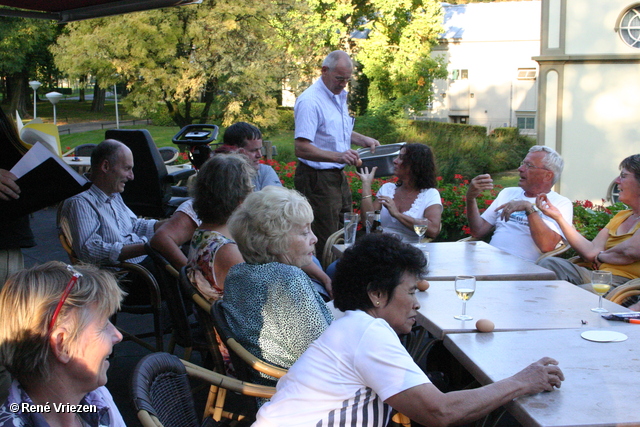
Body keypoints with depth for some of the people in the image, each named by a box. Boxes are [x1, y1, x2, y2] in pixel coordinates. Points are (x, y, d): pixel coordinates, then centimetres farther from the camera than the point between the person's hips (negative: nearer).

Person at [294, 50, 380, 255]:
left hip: (338, 176, 9)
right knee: (325, 243, -6)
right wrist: (338, 156, -34)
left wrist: (363, 140, 12)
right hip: (317, 179, -9)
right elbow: (302, 148, -25)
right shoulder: (309, 101, -18)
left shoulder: (339, 95, 12)